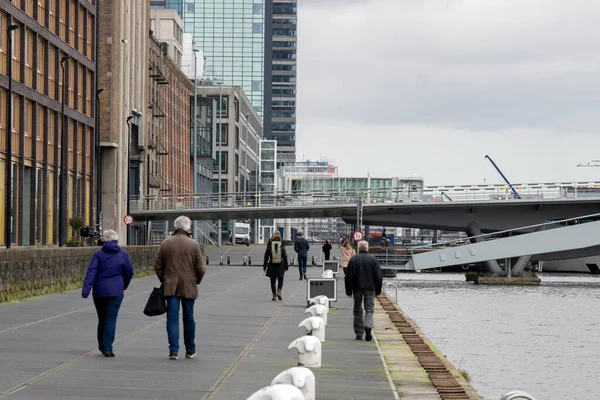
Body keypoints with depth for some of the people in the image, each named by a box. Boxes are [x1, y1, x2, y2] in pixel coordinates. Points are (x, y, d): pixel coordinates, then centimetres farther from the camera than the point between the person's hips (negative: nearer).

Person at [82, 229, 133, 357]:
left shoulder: (98, 254, 0)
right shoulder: (123, 254, 0)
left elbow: (91, 272, -9)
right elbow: (129, 272, 6)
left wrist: (85, 290, -15)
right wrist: (124, 286, 25)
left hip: (99, 291, 2)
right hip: (115, 292, -2)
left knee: (102, 319, 15)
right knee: (111, 320, -3)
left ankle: (102, 347, 26)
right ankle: (107, 349, -12)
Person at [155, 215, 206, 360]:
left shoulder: (165, 244, 0)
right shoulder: (193, 245, -6)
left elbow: (158, 266, 4)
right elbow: (201, 268, -4)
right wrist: (196, 281, 14)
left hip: (170, 287, 1)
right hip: (188, 287, -1)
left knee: (172, 318, 1)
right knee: (188, 318, 12)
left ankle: (173, 351, -7)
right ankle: (190, 350, 20)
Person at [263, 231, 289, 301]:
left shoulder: (269, 245, -4)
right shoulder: (282, 245, -4)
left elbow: (266, 256, -1)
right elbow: (285, 256, -3)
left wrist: (264, 266, 4)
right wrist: (286, 267, 3)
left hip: (272, 265, 0)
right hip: (280, 265, 0)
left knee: (273, 281, 11)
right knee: (280, 279, 15)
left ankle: (274, 295, 9)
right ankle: (279, 292, -6)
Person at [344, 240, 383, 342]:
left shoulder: (353, 260, 0)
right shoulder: (373, 259, -1)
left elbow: (348, 277, 0)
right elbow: (379, 276, 1)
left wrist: (349, 291, 6)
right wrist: (378, 290, 9)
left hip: (357, 288, 1)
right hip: (370, 288, -1)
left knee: (358, 311, 9)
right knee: (369, 309, 2)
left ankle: (359, 333, 8)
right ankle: (368, 326, -25)